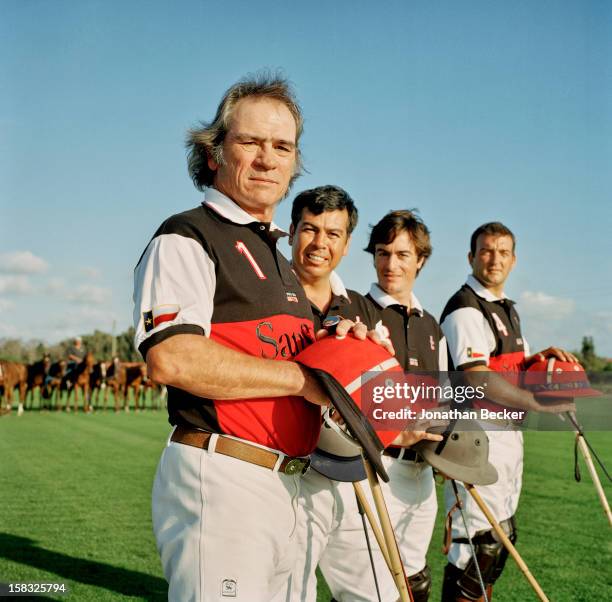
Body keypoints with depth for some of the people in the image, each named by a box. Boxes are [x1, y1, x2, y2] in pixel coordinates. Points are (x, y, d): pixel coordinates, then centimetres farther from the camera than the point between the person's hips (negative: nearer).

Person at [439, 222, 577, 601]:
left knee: (503, 535, 16)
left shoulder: (508, 309, 18)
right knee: (481, 541, -9)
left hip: (509, 434, 10)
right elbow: (478, 379, -22)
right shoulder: (465, 310, -13)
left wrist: (539, 358, 2)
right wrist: (541, 403, -21)